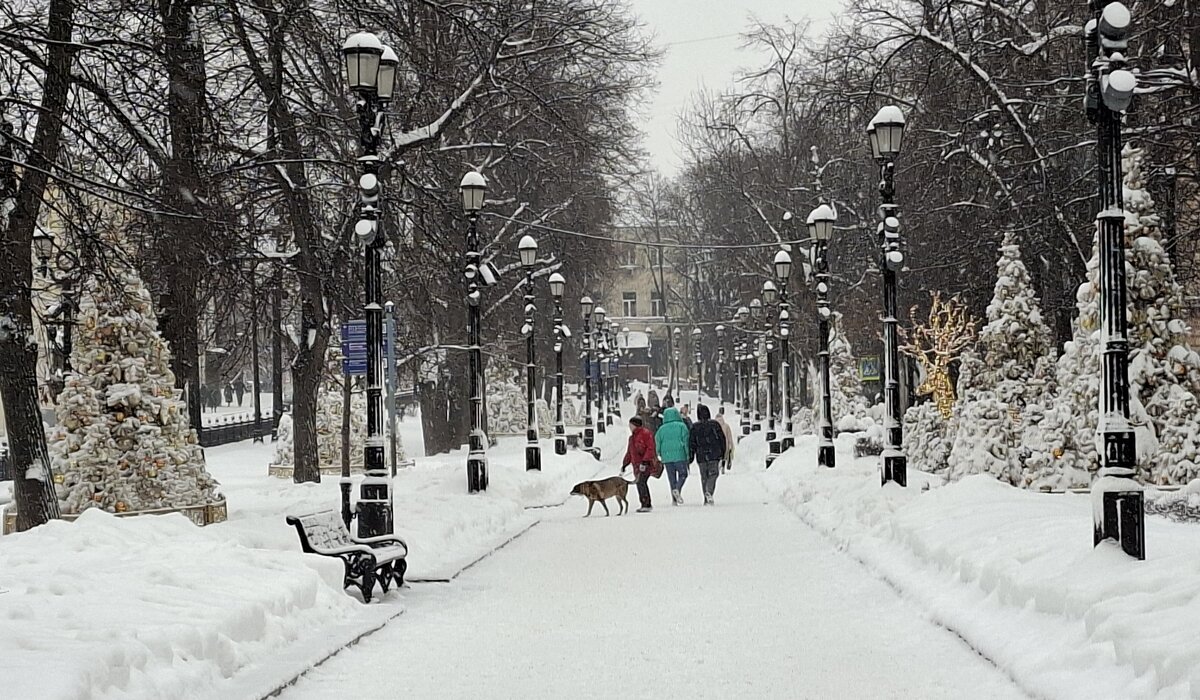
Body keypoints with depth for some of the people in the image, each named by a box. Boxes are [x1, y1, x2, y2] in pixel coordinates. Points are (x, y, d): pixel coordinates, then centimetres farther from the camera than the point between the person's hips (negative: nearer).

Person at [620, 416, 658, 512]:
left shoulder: (645, 434, -7)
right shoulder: (632, 437, 20)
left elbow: (650, 449, -15)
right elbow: (629, 452, 27)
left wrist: (645, 461, -22)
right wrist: (624, 465, 22)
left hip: (646, 464, -9)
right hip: (637, 465, 9)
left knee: (641, 482, -18)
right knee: (639, 484, 6)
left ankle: (646, 505, -16)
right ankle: (646, 504, 14)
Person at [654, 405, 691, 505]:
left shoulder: (662, 429, 7)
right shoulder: (681, 426, -2)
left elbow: (658, 442, 6)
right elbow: (685, 441, -4)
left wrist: (660, 456, 14)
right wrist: (688, 455, 0)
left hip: (666, 456, 3)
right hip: (680, 455, -3)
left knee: (671, 478, 9)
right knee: (683, 474, 6)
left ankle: (675, 499, 6)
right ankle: (677, 489, -20)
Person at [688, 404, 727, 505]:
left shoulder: (695, 427, 0)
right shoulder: (715, 424, -1)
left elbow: (691, 443, 1)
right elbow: (722, 439, 2)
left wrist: (691, 457, 7)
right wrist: (723, 454, 11)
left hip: (701, 456, 1)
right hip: (714, 455, -1)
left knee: (704, 477, 11)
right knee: (713, 474, 1)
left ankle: (707, 499, 11)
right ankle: (709, 492, -25)